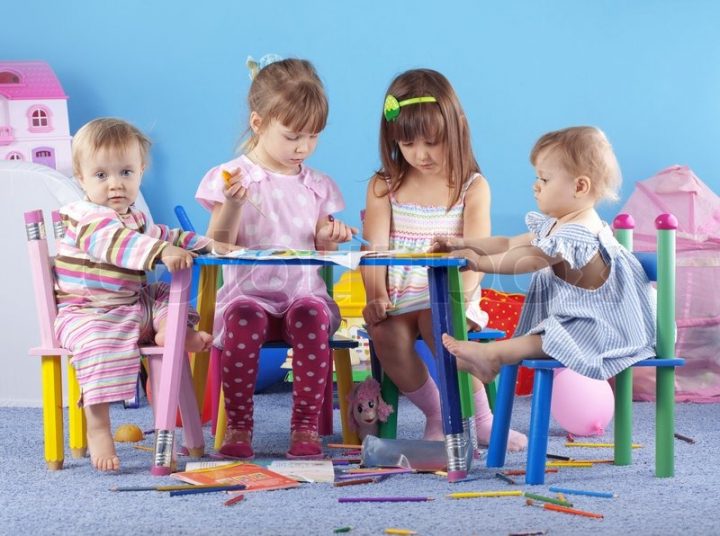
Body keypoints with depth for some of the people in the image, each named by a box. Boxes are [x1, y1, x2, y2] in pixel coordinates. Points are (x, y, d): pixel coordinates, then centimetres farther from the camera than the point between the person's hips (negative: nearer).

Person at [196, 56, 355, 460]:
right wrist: (233, 205, -18)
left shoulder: (317, 186, 13)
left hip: (303, 291, 2)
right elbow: (218, 247, -3)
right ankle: (239, 426, -23)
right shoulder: (230, 178, 3)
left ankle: (307, 426, -25)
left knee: (312, 315, -33)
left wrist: (329, 238, -5)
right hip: (249, 291, -2)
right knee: (243, 317, -36)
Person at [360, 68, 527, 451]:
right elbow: (374, 248, -1)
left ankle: (480, 419, -16)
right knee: (386, 335, -30)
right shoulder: (384, 187, 9)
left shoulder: (472, 187, 3)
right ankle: (436, 415, -7)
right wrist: (375, 297, -18)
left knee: (437, 323, -34)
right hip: (397, 298, 2)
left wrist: (457, 296, -28)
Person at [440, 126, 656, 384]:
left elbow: (530, 258, -26)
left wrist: (481, 262, -21)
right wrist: (465, 244, 5)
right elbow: (511, 244, 15)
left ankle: (494, 354, -40)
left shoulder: (578, 232, -23)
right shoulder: (553, 226, 12)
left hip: (604, 322, -13)